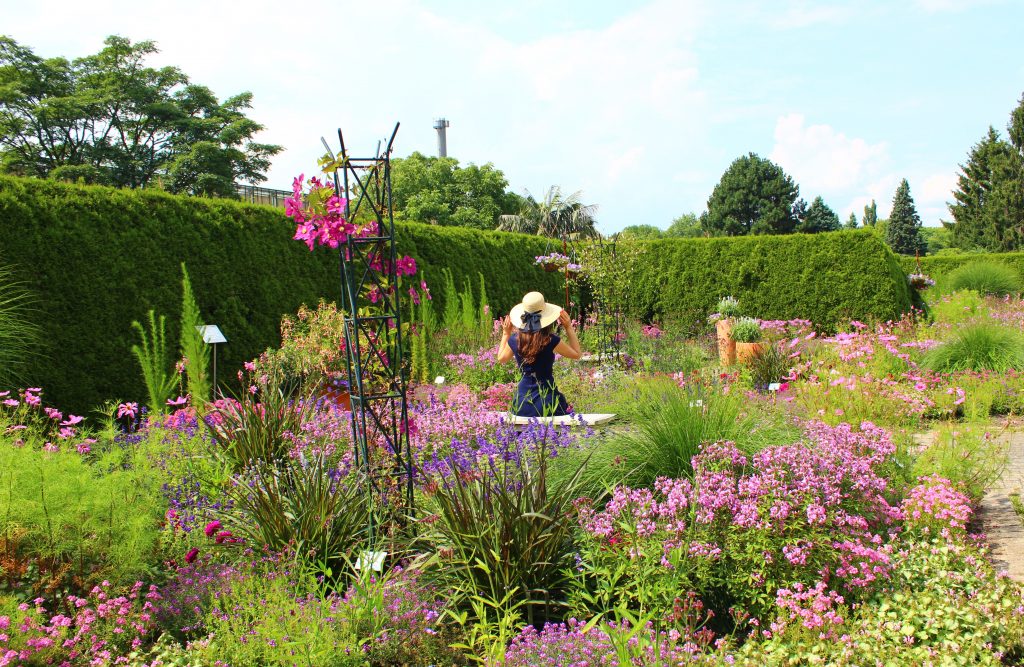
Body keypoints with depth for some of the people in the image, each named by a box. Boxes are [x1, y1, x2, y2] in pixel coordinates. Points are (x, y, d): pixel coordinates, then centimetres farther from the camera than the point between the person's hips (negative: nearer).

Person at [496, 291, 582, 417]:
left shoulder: (515, 340, -1)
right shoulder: (551, 341, -12)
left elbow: (501, 359, 22)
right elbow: (576, 354, 6)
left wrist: (506, 334, 29)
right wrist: (569, 328, 8)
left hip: (522, 401, 4)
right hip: (547, 400, -3)